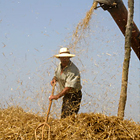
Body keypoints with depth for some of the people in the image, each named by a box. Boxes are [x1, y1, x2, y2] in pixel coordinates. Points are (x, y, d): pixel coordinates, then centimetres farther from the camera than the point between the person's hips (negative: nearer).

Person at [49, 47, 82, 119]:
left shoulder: (73, 70, -25)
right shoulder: (60, 65, 3)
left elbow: (69, 87, -28)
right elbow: (56, 75, 23)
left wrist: (57, 96, -27)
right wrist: (54, 79, -1)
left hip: (73, 96, -9)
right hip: (66, 95, 9)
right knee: (63, 117, 13)